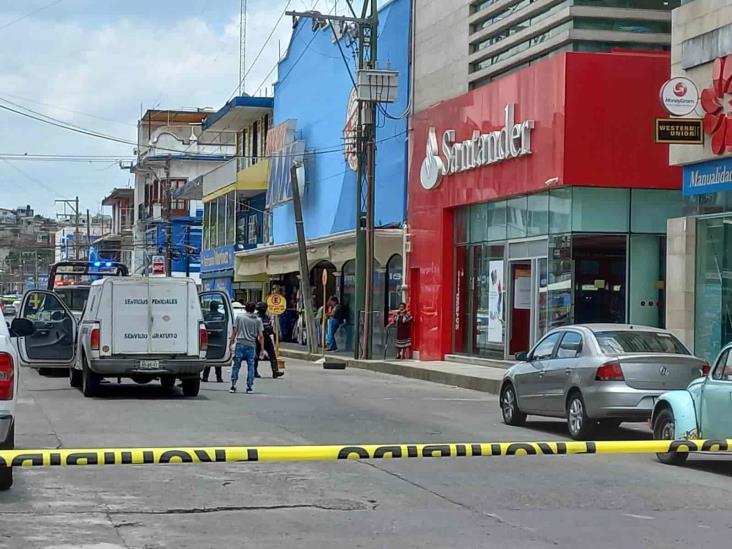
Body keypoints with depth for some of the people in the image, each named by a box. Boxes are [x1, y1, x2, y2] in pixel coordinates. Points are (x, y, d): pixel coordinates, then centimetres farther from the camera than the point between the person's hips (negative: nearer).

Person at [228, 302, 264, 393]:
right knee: (251, 366, 6)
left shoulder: (239, 317, 2)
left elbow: (235, 332, 0)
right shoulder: (258, 320, 5)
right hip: (251, 345, 1)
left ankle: (233, 386, 0)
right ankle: (249, 387, 4)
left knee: (236, 365, 3)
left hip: (240, 344, -1)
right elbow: (261, 336, 1)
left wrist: (231, 342, 8)